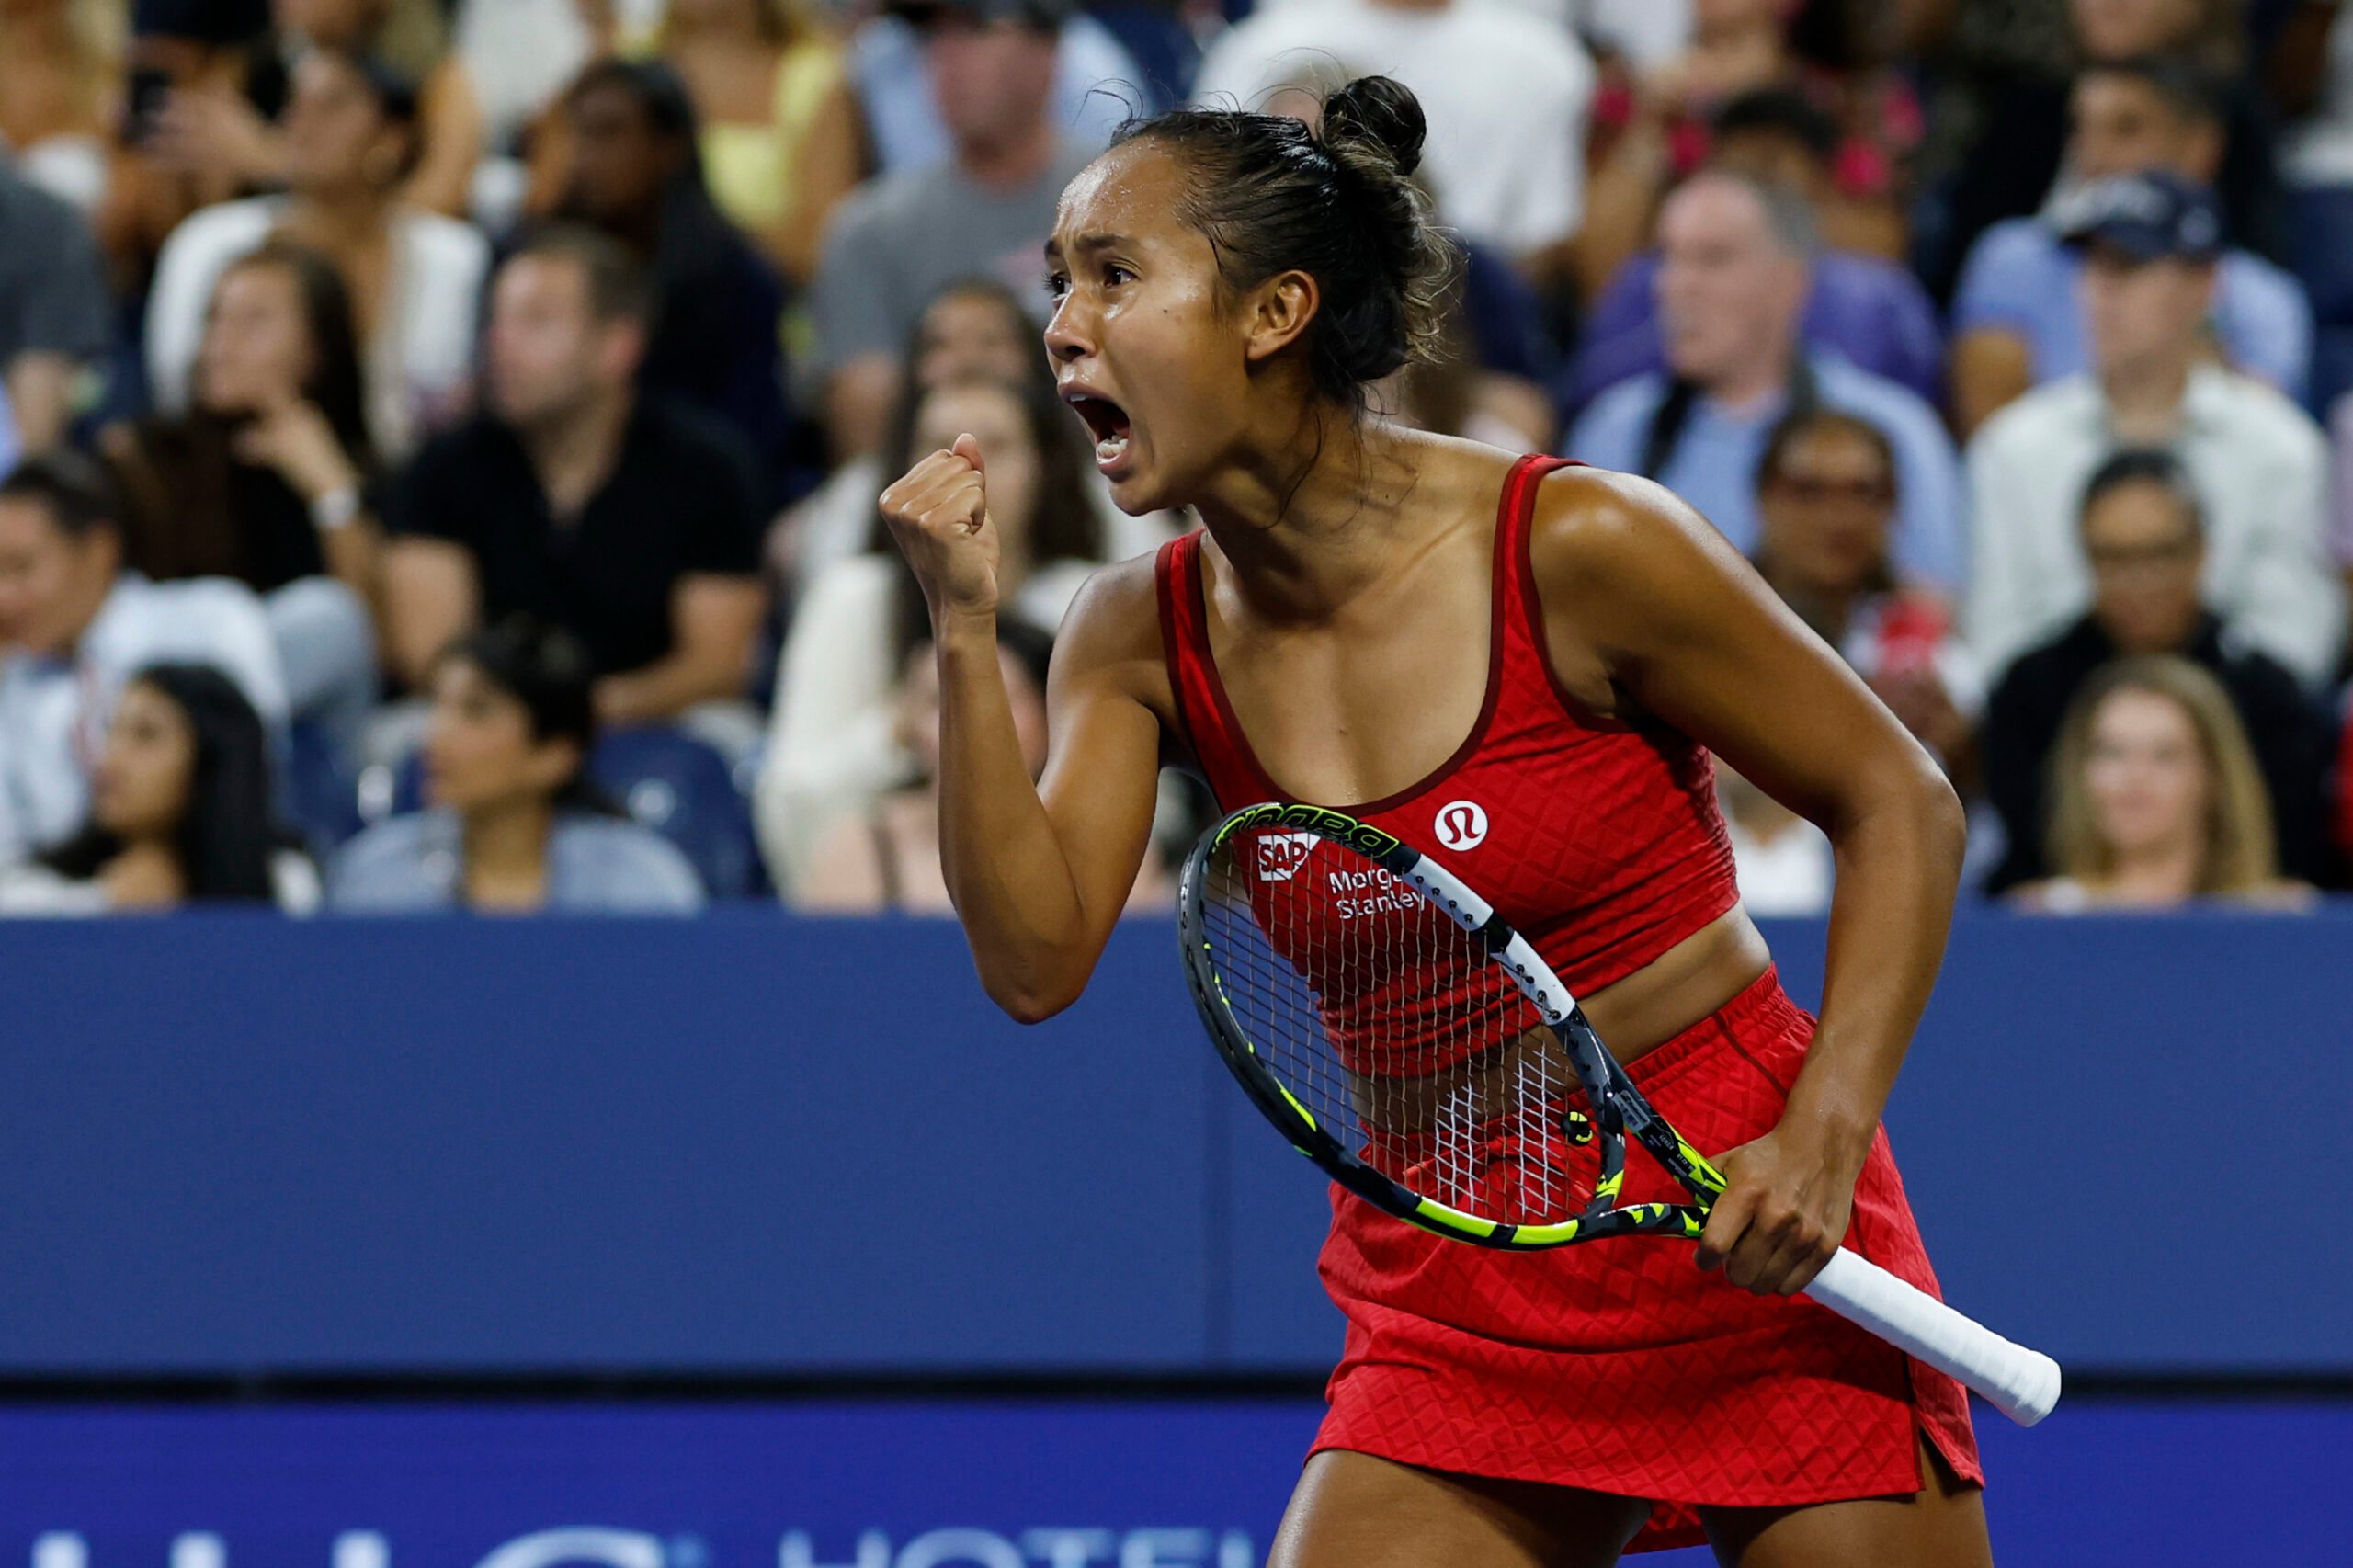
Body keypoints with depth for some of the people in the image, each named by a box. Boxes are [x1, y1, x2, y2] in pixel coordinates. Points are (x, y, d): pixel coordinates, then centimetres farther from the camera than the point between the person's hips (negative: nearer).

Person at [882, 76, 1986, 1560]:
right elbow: (1037, 961, -9)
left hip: (1753, 1261, -4)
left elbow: (1899, 801, -6)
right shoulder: (1144, 637, 1)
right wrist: (966, 630, -16)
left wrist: (1824, 1133, -17)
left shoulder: (1581, 549, -14)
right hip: (1452, 1308, 4)